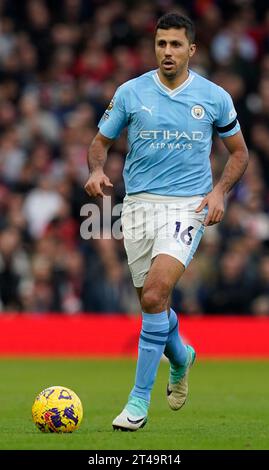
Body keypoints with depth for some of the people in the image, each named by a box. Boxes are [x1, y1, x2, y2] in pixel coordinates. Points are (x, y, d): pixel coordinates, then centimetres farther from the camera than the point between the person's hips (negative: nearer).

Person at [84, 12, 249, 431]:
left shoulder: (215, 97, 1)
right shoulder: (130, 93, 2)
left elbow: (239, 151, 13)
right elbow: (101, 141, 11)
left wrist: (220, 190, -4)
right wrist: (96, 171, -12)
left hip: (187, 205, -3)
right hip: (139, 204, 3)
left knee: (155, 293, -22)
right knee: (151, 302, 11)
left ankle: (140, 400, -17)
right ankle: (180, 357, 46)